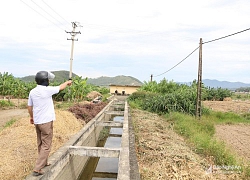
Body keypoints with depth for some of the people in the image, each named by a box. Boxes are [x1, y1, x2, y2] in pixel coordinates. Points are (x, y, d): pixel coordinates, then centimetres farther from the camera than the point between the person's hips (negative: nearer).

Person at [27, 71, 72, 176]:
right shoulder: (47, 90, -17)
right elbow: (61, 87, 0)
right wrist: (67, 82, 19)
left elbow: (29, 107, 10)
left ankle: (43, 162, 35)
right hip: (46, 121, -7)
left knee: (40, 144, 19)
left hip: (37, 121, 7)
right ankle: (37, 169, -1)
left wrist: (31, 117, 26)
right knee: (46, 146, 0)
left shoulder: (32, 92, 1)